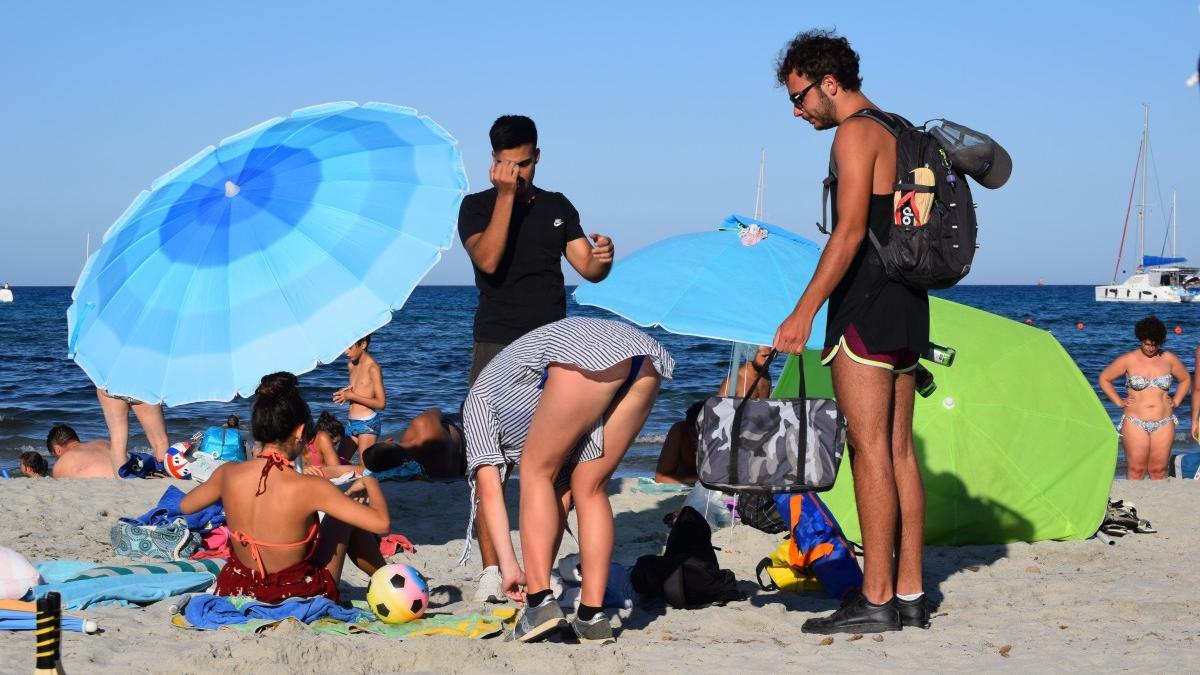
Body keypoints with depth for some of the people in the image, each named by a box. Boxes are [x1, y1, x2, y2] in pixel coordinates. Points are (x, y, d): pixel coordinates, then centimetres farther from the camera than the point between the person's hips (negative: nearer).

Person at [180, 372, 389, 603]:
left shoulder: (227, 474, -14)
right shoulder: (310, 487, -26)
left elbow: (185, 505, 7)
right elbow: (381, 523, -22)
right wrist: (370, 482, -4)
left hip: (239, 591, 4)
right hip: (300, 597, -4)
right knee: (348, 517, 18)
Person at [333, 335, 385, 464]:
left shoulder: (372, 367, -12)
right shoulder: (351, 365, 11)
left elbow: (381, 403, -15)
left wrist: (352, 396, -15)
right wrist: (345, 393, 2)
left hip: (367, 424, -8)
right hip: (352, 423, 8)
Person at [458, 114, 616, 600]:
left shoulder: (557, 206, 13)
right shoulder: (477, 206, 3)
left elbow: (588, 269, 11)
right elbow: (488, 259, -15)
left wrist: (603, 257, -12)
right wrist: (506, 195, -16)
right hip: (496, 347, -3)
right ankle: (491, 568, -5)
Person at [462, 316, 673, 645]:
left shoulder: (479, 398, 27)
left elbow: (489, 488, 16)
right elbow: (562, 493, 38)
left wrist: (509, 566, 16)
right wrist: (539, 572, 40)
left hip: (586, 355, -6)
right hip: (647, 361, 6)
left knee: (537, 472, 11)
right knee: (590, 489, 16)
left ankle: (541, 604, 0)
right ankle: (591, 617, 12)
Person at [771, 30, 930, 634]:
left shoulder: (855, 133, -9)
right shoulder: (897, 133, 20)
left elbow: (851, 230, -20)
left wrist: (804, 311, -23)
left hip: (867, 306, -10)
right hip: (906, 309, 10)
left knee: (870, 450, -9)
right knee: (898, 451, 9)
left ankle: (876, 601, -9)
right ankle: (909, 595, 11)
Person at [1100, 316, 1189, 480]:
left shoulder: (1169, 360, 5)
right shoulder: (1128, 360, -2)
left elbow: (1185, 379, 21)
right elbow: (1104, 378, 7)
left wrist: (1176, 401, 10)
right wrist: (1119, 402, 1)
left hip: (1164, 423, 2)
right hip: (1135, 423, -2)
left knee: (1158, 471, 4)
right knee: (1136, 470, -2)